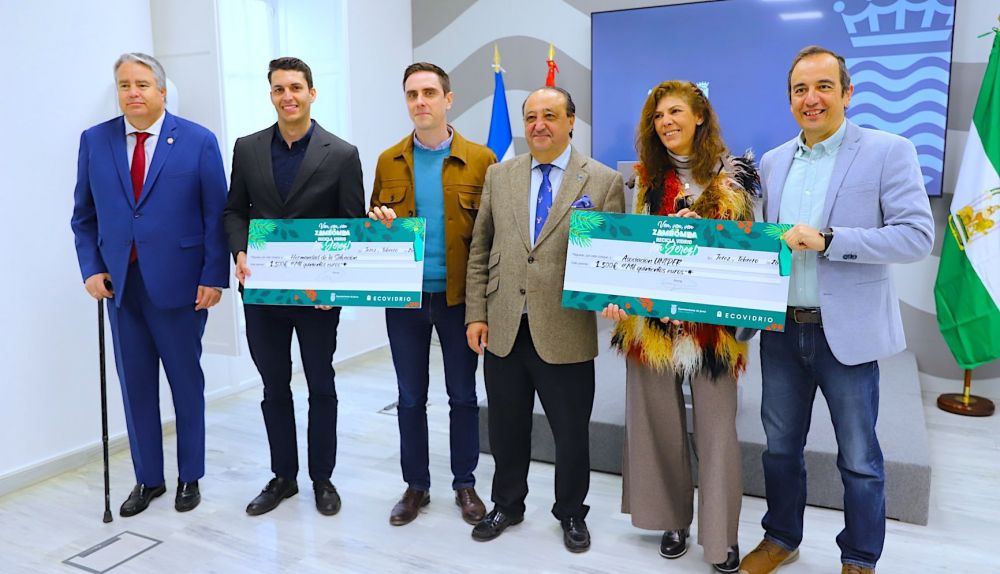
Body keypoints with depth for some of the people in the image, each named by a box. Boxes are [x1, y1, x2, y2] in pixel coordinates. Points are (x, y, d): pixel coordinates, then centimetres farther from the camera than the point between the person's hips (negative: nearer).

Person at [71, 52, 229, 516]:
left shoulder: (198, 141, -4)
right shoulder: (94, 141, 6)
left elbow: (216, 216, -5)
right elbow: (84, 216, 10)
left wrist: (213, 277, -11)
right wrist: (90, 268, -1)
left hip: (179, 284, -3)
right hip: (120, 283, 3)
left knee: (186, 383, 10)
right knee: (135, 386, 11)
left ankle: (189, 477, 27)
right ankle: (147, 479, 27)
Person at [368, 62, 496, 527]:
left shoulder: (480, 160, -3)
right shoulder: (388, 162, 6)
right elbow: (373, 224, 13)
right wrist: (377, 222, -12)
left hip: (460, 297, -2)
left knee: (463, 395, 10)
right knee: (410, 397, 11)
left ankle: (465, 484, 28)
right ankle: (416, 486, 28)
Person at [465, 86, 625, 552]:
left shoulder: (603, 181, -1)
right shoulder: (499, 176, 8)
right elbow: (480, 249, 9)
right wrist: (476, 313, 3)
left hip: (566, 334, -3)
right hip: (503, 330, 3)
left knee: (571, 432, 11)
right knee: (506, 427, 17)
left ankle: (571, 513, 35)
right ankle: (507, 505, 39)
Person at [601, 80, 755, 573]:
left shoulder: (732, 174, 2)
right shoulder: (643, 178, 7)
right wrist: (618, 296, -11)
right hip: (649, 318, 2)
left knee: (716, 428, 3)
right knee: (659, 422, 10)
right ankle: (672, 520, 28)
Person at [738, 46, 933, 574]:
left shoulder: (888, 151, -6)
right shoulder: (773, 162, 9)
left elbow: (917, 235, -14)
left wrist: (827, 241, -22)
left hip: (847, 332, -4)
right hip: (782, 330, 5)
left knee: (859, 459, 10)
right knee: (780, 446, 17)